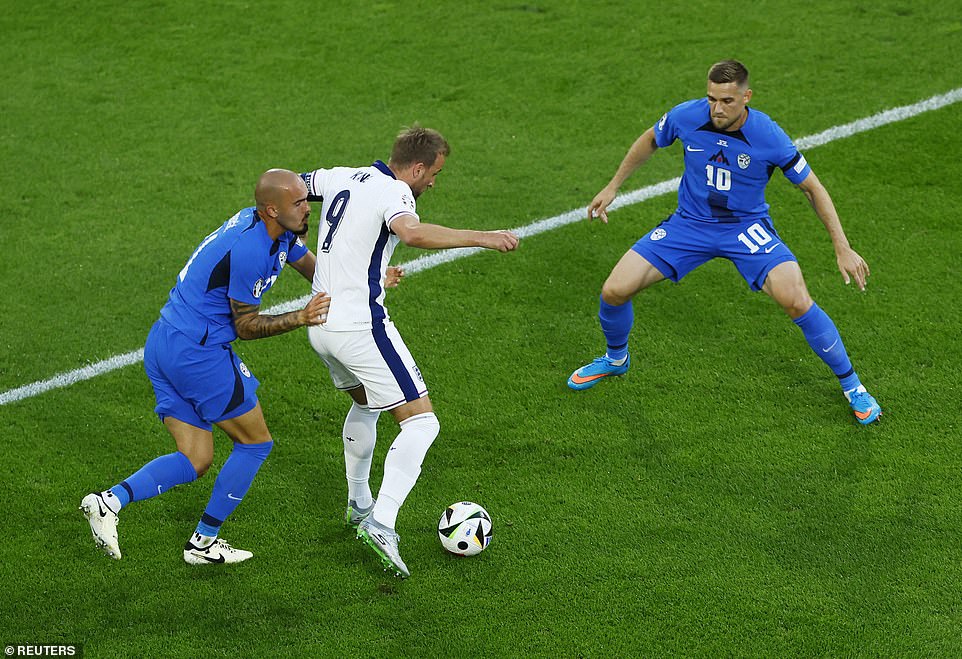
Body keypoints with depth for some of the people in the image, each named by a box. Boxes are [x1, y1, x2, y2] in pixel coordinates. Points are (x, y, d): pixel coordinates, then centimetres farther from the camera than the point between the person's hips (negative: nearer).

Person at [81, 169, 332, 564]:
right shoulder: (249, 250, -21)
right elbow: (245, 325, -13)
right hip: (197, 352, -9)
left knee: (195, 461, 9)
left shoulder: (277, 231, 8)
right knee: (256, 443, 6)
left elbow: (315, 270, 22)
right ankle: (203, 542, 13)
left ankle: (110, 501, -7)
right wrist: (299, 319, -22)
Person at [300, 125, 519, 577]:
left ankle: (358, 504, 43)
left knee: (364, 403, 34)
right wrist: (481, 237, -37)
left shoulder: (340, 178, 10)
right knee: (421, 423, -7)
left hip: (320, 323, 9)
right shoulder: (393, 192, -14)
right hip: (360, 326, -9)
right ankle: (381, 525, -20)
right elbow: (413, 233, -36)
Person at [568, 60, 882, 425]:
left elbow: (812, 187, -9)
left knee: (797, 302, -25)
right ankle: (616, 358, 27)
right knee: (614, 291, -8)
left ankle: (851, 385, -3)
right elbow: (649, 141, 8)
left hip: (747, 227, -3)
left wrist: (842, 247, -12)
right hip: (689, 223, 3)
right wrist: (613, 186, 13)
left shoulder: (768, 136, -23)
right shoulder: (686, 117, -16)